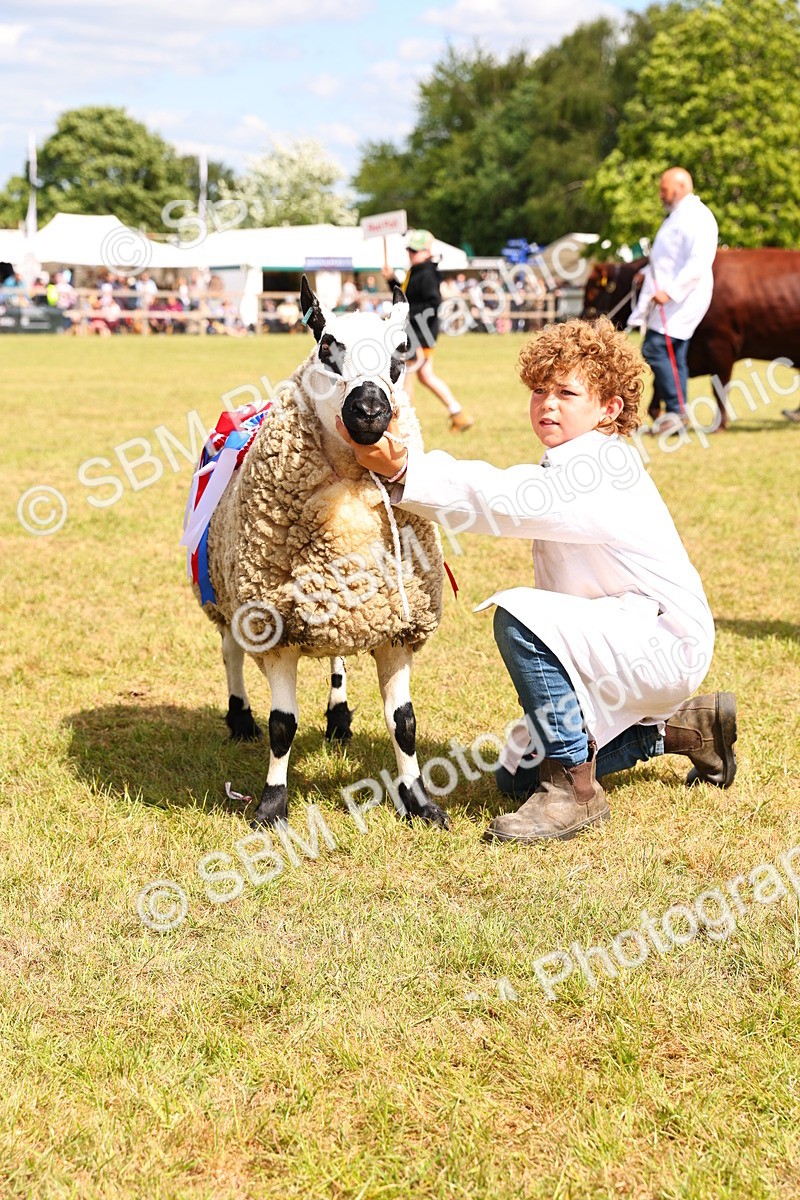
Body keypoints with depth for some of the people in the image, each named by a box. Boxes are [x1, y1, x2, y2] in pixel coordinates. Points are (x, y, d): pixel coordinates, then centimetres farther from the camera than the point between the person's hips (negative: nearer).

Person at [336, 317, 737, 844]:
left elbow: (504, 502, -34)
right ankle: (684, 726, 23)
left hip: (666, 643, -11)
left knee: (519, 615, -32)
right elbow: (493, 484, 4)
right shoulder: (566, 470, 14)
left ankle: (576, 790, -21)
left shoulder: (605, 468, -21)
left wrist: (405, 471, -42)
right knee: (517, 777, 13)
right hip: (625, 644, 11)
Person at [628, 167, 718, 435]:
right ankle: (676, 412, 10)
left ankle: (675, 410, -10)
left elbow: (698, 263, -23)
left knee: (656, 348, -14)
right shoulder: (677, 216, 20)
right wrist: (648, 272, 20)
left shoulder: (696, 217, -13)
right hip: (666, 296, 10)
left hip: (680, 299, -10)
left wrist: (671, 291, -27)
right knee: (673, 355, 8)